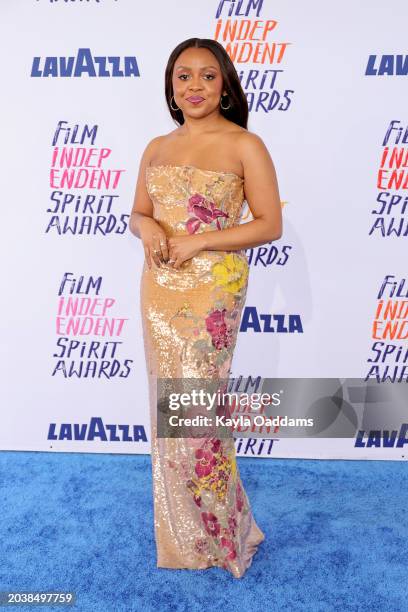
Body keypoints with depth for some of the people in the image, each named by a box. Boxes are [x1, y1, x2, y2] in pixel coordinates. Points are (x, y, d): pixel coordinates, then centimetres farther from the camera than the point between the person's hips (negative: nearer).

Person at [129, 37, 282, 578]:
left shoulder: (245, 145, -5)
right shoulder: (157, 148, 11)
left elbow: (270, 225, -8)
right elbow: (137, 214, 16)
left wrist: (195, 242, -15)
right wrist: (149, 229, -8)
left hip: (211, 292, -5)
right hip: (159, 290, 5)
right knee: (169, 404, 12)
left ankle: (219, 533, 24)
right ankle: (180, 530, 32)